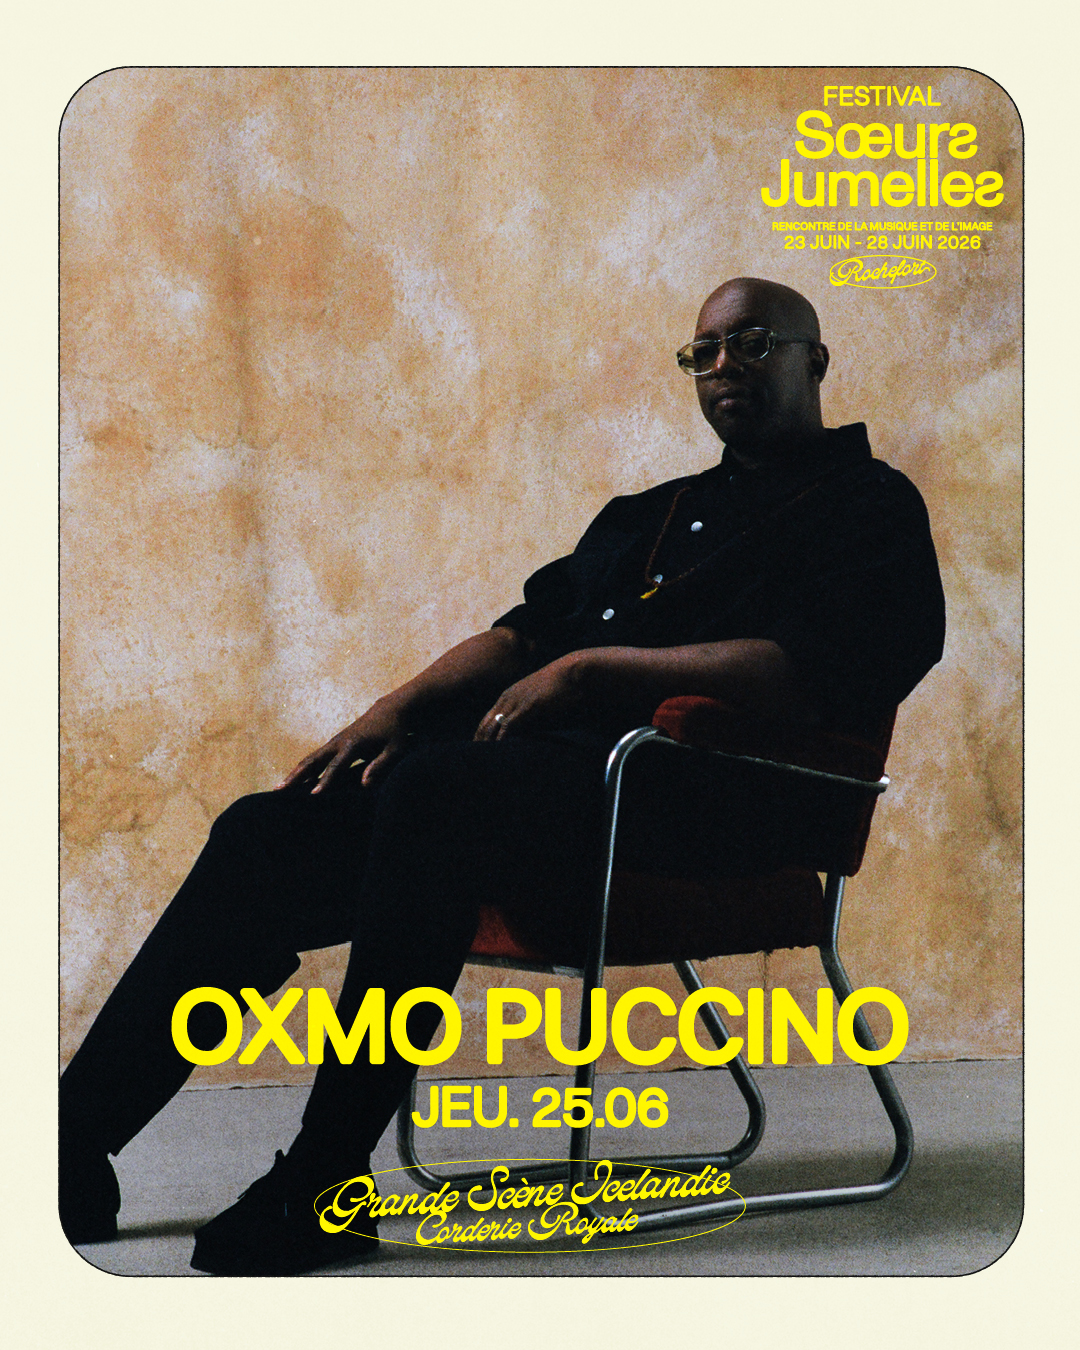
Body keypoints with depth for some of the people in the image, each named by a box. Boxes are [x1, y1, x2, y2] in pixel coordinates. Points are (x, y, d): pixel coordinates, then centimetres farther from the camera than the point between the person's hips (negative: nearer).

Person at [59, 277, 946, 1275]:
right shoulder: (648, 514, 32)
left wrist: (594, 667, -11)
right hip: (537, 768, 8)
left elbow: (810, 670, -11)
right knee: (267, 833, -7)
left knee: (432, 790, -35)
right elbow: (527, 631, 26)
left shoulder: (871, 508, 7)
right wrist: (398, 710, 8)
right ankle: (77, 1132, -8)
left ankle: (321, 1191, -33)